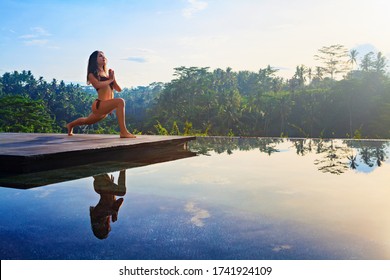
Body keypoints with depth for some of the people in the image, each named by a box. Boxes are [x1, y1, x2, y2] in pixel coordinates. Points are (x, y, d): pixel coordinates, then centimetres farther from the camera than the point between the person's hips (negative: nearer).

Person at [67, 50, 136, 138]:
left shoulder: (107, 73, 14)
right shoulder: (92, 74, -3)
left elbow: (119, 89, 12)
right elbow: (98, 85, -25)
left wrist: (113, 78, -4)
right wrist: (110, 80, -11)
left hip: (105, 106, 8)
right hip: (99, 105, -8)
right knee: (120, 101, -31)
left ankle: (70, 125, 58)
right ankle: (123, 132, -32)